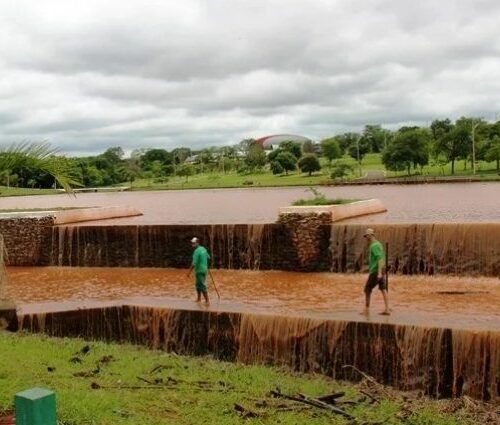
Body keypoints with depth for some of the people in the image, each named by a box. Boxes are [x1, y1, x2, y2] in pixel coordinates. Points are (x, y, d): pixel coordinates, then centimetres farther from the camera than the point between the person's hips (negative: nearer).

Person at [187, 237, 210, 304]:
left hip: (199, 271, -9)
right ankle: (199, 299, 27)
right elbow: (208, 257, 21)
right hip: (204, 269, 9)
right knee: (198, 284, 20)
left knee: (202, 286, -5)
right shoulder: (203, 249, 8)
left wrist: (189, 272, -20)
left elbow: (194, 263, -22)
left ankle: (207, 300, -5)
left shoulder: (196, 251, -18)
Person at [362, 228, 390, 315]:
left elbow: (380, 259, -24)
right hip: (379, 271, 10)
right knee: (383, 289, 3)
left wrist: (379, 273, -29)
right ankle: (387, 309, -1)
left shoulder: (374, 246, -15)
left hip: (375, 271, -10)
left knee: (367, 289, 0)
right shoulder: (378, 244, 17)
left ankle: (367, 309, 5)